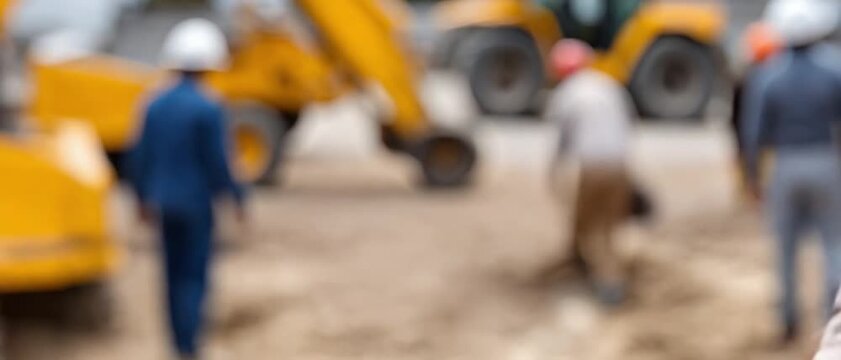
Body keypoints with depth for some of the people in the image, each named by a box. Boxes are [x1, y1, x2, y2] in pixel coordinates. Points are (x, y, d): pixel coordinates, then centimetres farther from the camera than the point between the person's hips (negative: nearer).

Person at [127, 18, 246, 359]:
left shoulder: (156, 105, 3)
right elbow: (217, 162, -16)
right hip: (196, 203, -6)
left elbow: (139, 157, 6)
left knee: (175, 274, 13)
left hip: (164, 203, 6)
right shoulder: (208, 108, -15)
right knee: (195, 276, -2)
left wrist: (144, 197, 19)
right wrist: (236, 197, -4)